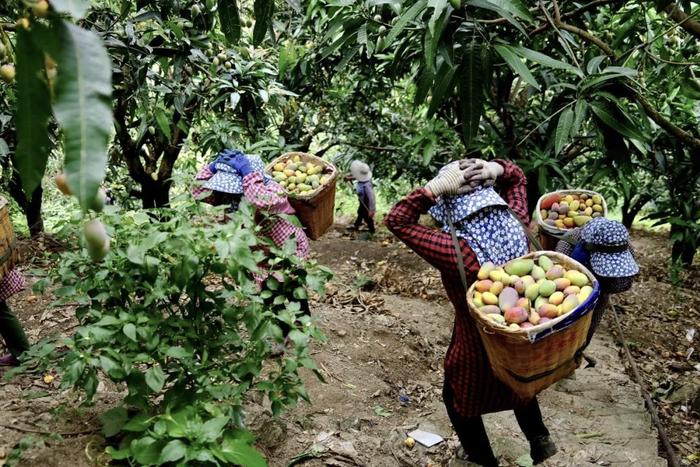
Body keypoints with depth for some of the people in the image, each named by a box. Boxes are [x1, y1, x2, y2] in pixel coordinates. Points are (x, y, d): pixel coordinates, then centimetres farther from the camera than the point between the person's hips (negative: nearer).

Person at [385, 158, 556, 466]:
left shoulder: (456, 251, -36)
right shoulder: (518, 224, -20)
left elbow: (396, 221, -30)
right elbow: (517, 177, -1)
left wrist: (436, 187, -37)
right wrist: (495, 171, -22)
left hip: (479, 345, -5)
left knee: (459, 399, 25)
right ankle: (540, 438, 49)